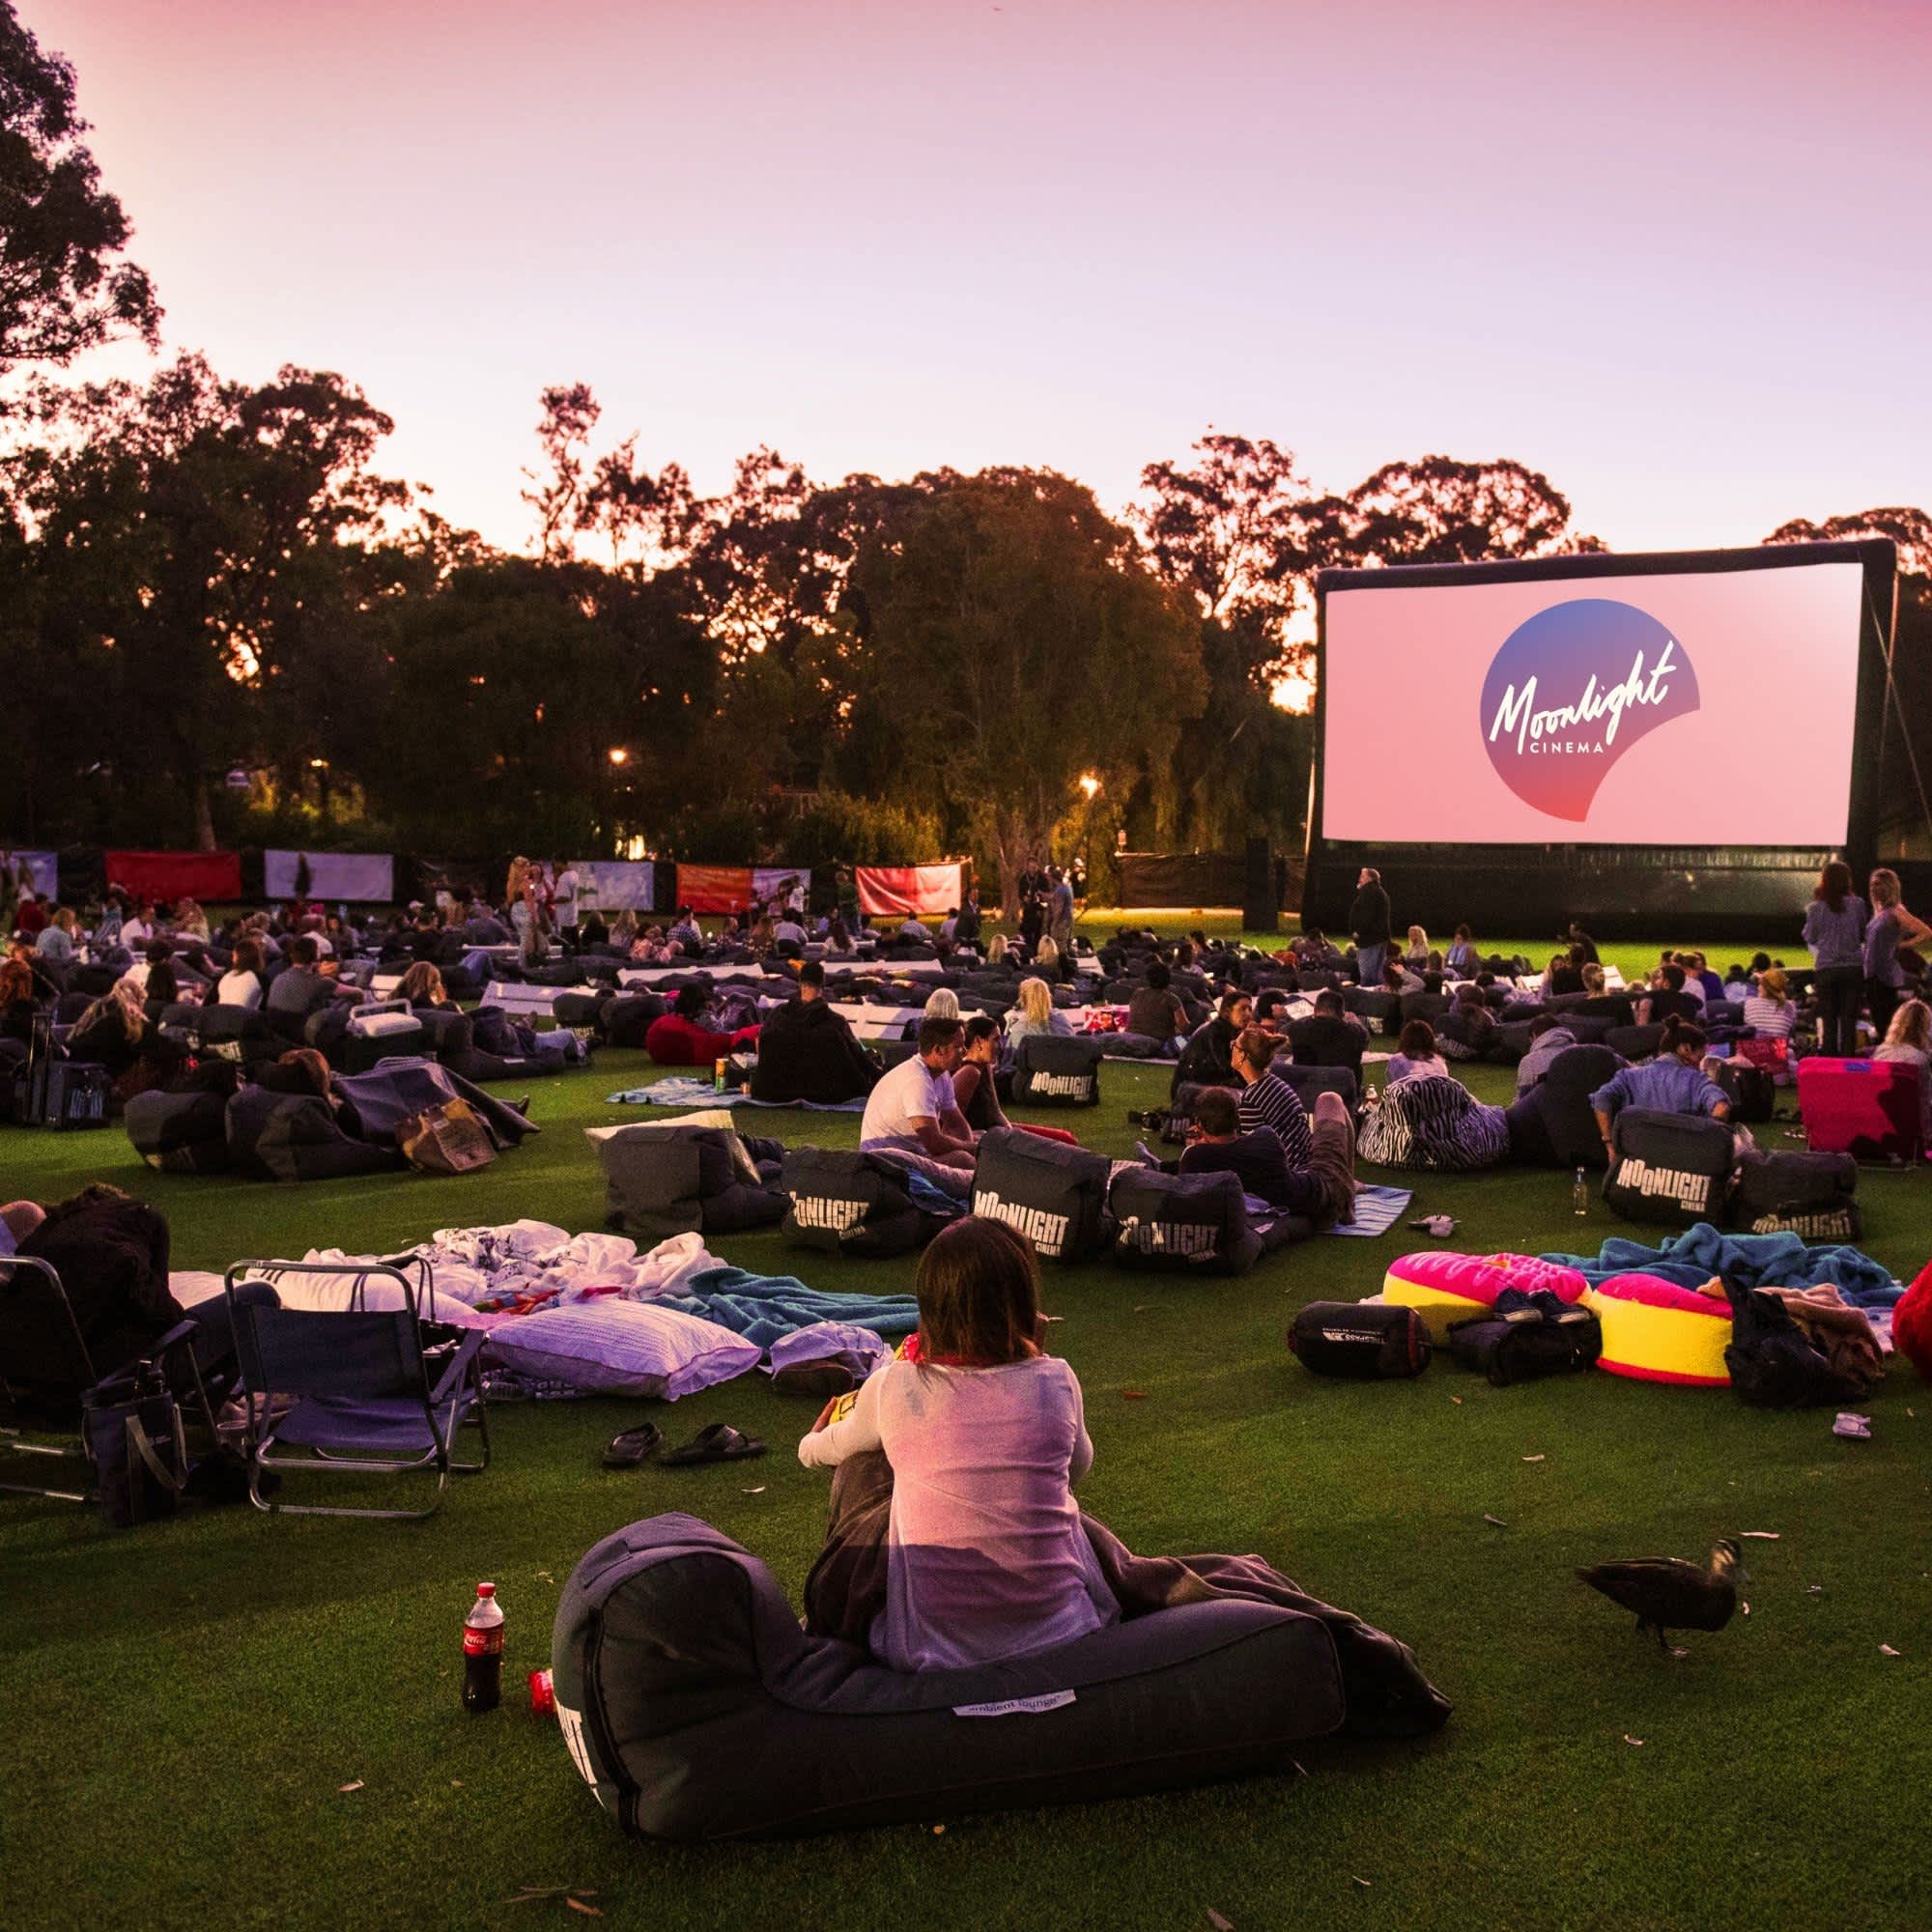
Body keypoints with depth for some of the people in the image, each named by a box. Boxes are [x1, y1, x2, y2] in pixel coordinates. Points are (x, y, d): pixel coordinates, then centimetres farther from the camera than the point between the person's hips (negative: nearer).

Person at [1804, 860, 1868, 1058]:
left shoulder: (1815, 908, -5)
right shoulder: (1857, 904, -3)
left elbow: (1810, 938, 5)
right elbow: (1864, 935, 8)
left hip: (1826, 969, 0)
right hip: (1853, 968, 0)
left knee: (1828, 1020, 6)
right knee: (1849, 1020, 5)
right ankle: (1848, 1061, 4)